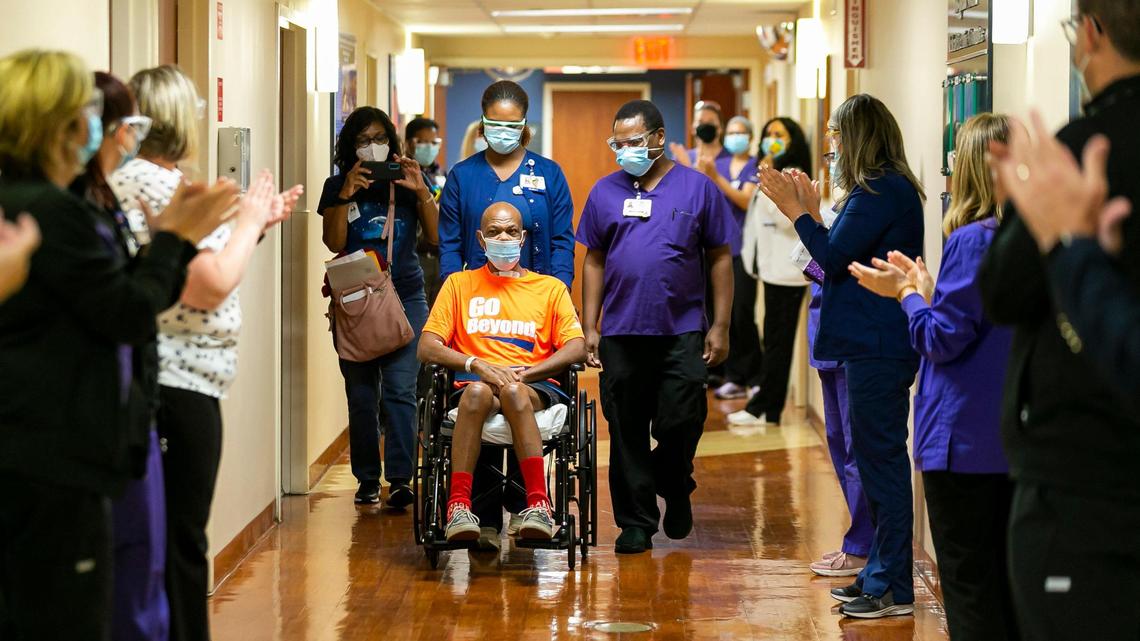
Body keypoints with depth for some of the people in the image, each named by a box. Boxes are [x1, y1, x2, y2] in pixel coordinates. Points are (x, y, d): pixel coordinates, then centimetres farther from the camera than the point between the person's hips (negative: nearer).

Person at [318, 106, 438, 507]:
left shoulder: (406, 183, 9)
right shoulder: (336, 187, 9)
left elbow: (437, 237, 2)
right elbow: (334, 243, -3)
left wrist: (422, 192, -9)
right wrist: (346, 195, -12)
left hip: (405, 297, -1)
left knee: (400, 390, -12)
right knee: (361, 394, 3)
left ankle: (400, 479, -14)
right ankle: (367, 480, 10)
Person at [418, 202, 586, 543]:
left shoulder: (550, 288, 21)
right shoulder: (459, 284, 21)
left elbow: (577, 348, 7)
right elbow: (427, 348, 10)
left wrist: (524, 374, -10)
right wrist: (476, 365, -10)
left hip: (534, 389, 0)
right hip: (475, 386, 0)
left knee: (514, 392, -39)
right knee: (477, 391, -38)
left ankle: (538, 505, -47)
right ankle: (459, 506, -46)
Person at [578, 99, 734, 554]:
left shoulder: (698, 188, 3)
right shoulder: (606, 192, 8)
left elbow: (720, 258, 5)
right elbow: (595, 262, 11)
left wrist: (720, 325, 0)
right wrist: (589, 328, 6)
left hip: (682, 332, -2)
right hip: (621, 332, 2)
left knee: (680, 423, -5)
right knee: (627, 432, 4)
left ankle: (675, 490, 24)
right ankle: (636, 521, 14)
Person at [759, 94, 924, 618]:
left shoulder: (881, 191, -16)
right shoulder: (887, 187, 16)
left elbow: (834, 257, -17)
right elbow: (843, 255, 17)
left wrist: (796, 210, -8)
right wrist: (811, 211, 18)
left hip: (878, 349, -11)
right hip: (874, 344, 11)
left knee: (882, 461, -6)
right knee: (875, 460, 15)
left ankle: (894, 588, -2)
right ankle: (880, 573, 23)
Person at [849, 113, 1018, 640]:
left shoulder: (973, 241, -17)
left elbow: (942, 339, -15)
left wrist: (909, 293, 0)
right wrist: (926, 286, 11)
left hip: (966, 439, -8)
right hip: (1020, 437, 8)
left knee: (969, 583, 0)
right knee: (1009, 578, 14)